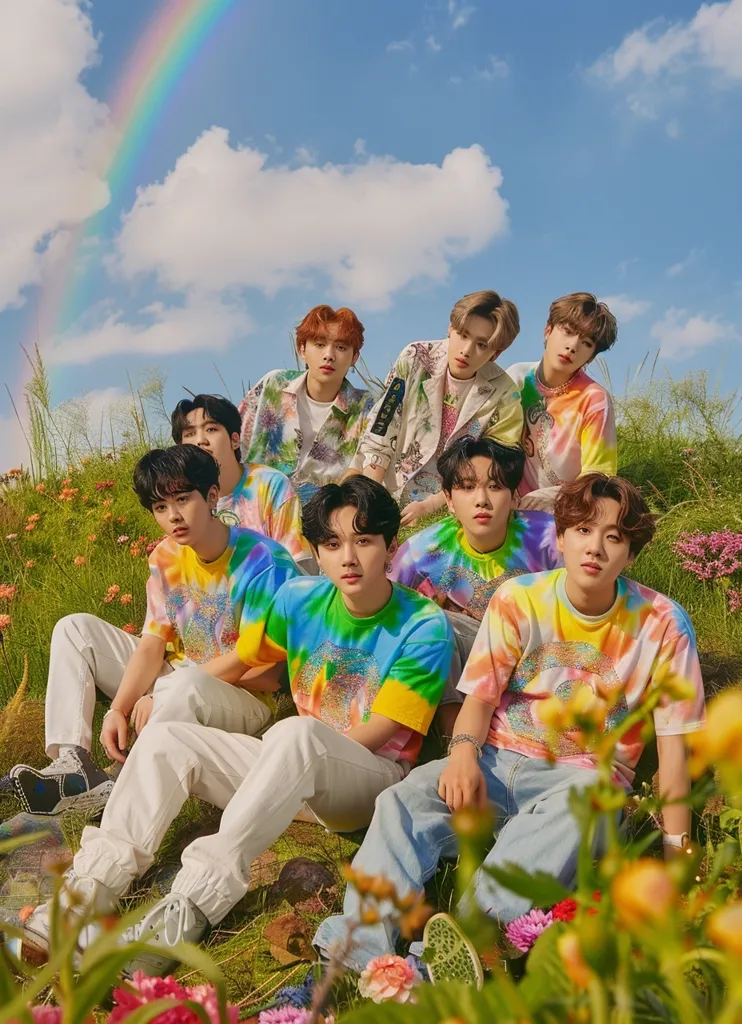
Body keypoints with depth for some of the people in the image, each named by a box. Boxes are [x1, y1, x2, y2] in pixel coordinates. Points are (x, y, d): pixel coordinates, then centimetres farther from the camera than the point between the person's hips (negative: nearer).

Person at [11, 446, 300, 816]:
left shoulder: (262, 561, -19)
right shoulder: (165, 559, 1)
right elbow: (152, 647, -2)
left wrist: (161, 699, -20)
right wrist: (118, 709, -20)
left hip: (240, 698, -7)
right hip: (172, 679, 7)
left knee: (186, 685, -41)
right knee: (75, 629, -1)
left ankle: (115, 794, -27)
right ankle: (71, 762, -18)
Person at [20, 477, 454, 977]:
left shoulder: (425, 626, -12)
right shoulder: (300, 600, 1)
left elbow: (373, 735, -13)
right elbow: (237, 662, 15)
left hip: (377, 778, -6)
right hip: (296, 768, 6)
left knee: (297, 733, -38)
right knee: (166, 737, -10)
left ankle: (192, 905, -41)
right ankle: (89, 890, -21)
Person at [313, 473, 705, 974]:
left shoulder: (661, 623, -2)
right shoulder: (517, 599, 2)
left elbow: (672, 732, -1)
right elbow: (480, 695, 0)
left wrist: (677, 840, -7)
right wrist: (465, 752, -23)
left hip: (587, 773, -2)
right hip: (499, 761, 3)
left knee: (578, 808, -40)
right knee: (405, 801, -26)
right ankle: (357, 954, -39)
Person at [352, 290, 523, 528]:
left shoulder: (503, 397, -10)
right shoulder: (415, 359, -6)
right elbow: (378, 437, -4)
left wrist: (428, 507, -18)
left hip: (450, 510, -1)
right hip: (391, 497, 2)